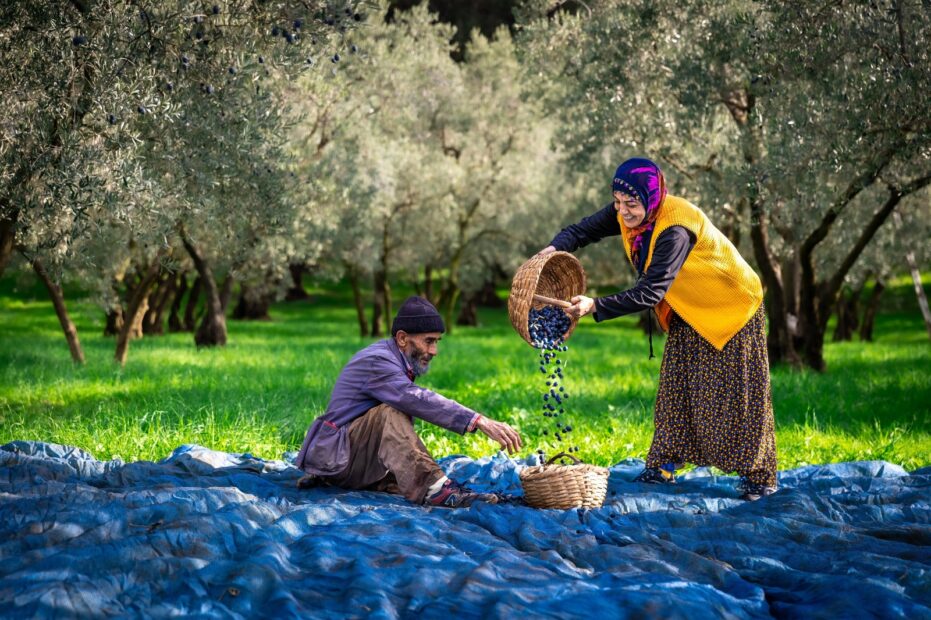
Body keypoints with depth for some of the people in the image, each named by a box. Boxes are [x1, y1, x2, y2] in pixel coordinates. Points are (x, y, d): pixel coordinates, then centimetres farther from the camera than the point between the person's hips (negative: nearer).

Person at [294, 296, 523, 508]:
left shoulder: (394, 361, 13)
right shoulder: (376, 361, -19)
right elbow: (417, 400, -35)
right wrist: (480, 422, -43)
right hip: (335, 453, -9)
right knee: (391, 410, -32)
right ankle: (434, 488, -46)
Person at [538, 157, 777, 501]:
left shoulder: (676, 230, -37)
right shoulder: (625, 214, -14)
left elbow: (650, 292, -42)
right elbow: (583, 230, -6)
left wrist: (595, 306, -49)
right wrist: (554, 248, -29)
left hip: (732, 308, -8)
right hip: (688, 312, 8)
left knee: (738, 394, -2)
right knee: (675, 389, 9)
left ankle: (759, 477, 7)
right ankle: (663, 466, 17)